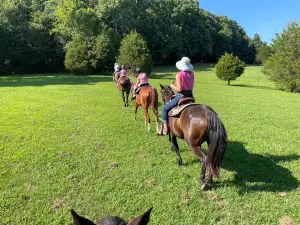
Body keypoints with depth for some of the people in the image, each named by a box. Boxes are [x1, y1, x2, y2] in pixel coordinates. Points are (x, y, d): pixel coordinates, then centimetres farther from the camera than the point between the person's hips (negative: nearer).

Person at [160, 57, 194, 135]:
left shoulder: (179, 75, -14)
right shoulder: (191, 73, 4)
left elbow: (179, 89, -18)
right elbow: (192, 87, 8)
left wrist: (172, 86, -1)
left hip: (181, 97, -6)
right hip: (190, 96, 7)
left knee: (165, 109, 7)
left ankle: (165, 128, 2)